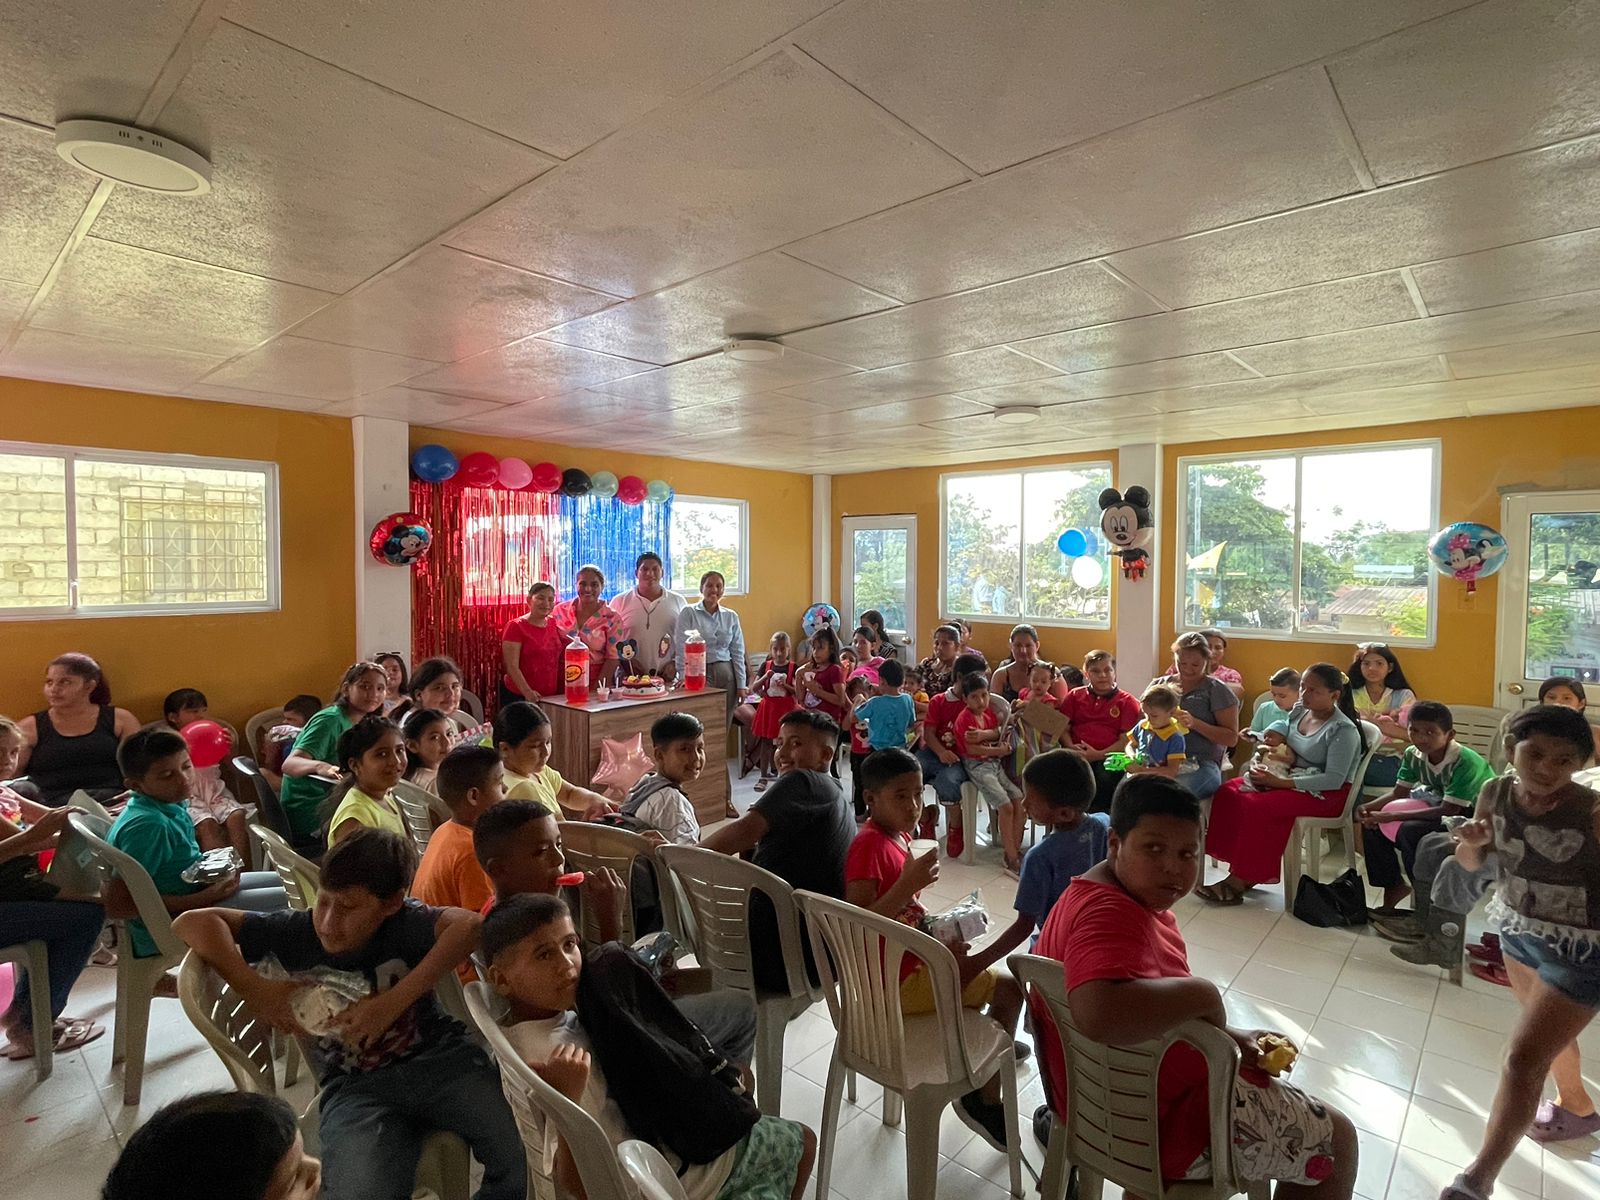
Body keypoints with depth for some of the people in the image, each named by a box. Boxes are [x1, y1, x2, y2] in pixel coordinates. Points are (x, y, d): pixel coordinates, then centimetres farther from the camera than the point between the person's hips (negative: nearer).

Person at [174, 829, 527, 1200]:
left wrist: (395, 1000, -34)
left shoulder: (405, 923, -13)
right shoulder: (298, 932, -4)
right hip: (355, 1086, 2)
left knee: (526, 1151, -22)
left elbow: (470, 925, -33)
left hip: (439, 1057, -1)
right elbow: (193, 923, -3)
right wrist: (253, 987, -15)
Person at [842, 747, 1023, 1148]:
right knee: (1008, 990, -1)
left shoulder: (897, 835, 4)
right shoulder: (869, 846, -24)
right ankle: (985, 1100, 16)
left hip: (910, 958, 9)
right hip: (897, 980, -9)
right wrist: (910, 883, -37)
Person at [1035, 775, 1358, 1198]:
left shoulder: (1119, 895, 0)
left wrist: (1229, 1036, 0)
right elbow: (1100, 1014, -52)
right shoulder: (1111, 914, -32)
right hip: (1158, 1122, -10)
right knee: (1336, 1139, 11)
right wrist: (1205, 994, -36)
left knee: (1280, 1092, 35)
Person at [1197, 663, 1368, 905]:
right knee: (1227, 792, -14)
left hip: (1327, 794, -8)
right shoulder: (1299, 711, 6)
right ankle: (1243, 872, -12)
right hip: (1293, 780, 8)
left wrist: (1281, 782, -27)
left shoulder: (1343, 730, -16)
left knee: (1257, 806, -31)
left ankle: (1240, 880, -18)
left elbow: (1334, 780, -23)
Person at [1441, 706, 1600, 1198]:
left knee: (1522, 1059, -4)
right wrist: (1469, 842, -20)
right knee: (1549, 1030, 29)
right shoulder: (1495, 793, -14)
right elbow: (1472, 863, 1)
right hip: (1518, 930, 6)